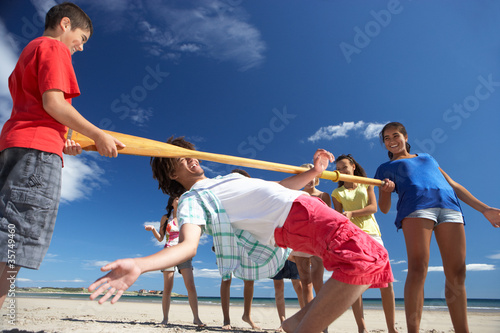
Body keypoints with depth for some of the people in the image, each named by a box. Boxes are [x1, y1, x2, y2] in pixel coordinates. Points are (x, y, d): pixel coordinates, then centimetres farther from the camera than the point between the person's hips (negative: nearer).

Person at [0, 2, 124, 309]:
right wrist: (99, 136, -7)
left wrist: (59, 142, 16)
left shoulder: (29, 51, 31)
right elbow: (53, 102, -12)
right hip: (38, 149, -9)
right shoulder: (54, 47, 2)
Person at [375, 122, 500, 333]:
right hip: (415, 207, -3)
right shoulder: (385, 168, 24)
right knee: (417, 270, -18)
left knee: (456, 275, -4)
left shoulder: (427, 158, 36)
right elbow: (384, 208, 14)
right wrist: (387, 190, -8)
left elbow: (453, 185, 31)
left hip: (449, 205, 4)